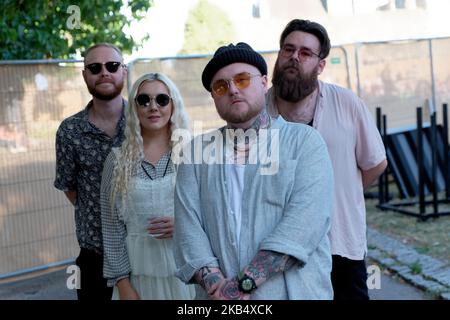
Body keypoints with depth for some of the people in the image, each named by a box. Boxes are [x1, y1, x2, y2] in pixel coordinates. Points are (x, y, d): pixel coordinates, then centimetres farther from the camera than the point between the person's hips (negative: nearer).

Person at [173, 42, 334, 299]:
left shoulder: (305, 141, -3)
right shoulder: (198, 152, 5)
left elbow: (307, 218, -15)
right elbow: (188, 225, -5)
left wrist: (243, 284, -21)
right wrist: (216, 285, -20)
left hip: (295, 291, -1)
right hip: (218, 297, 2)